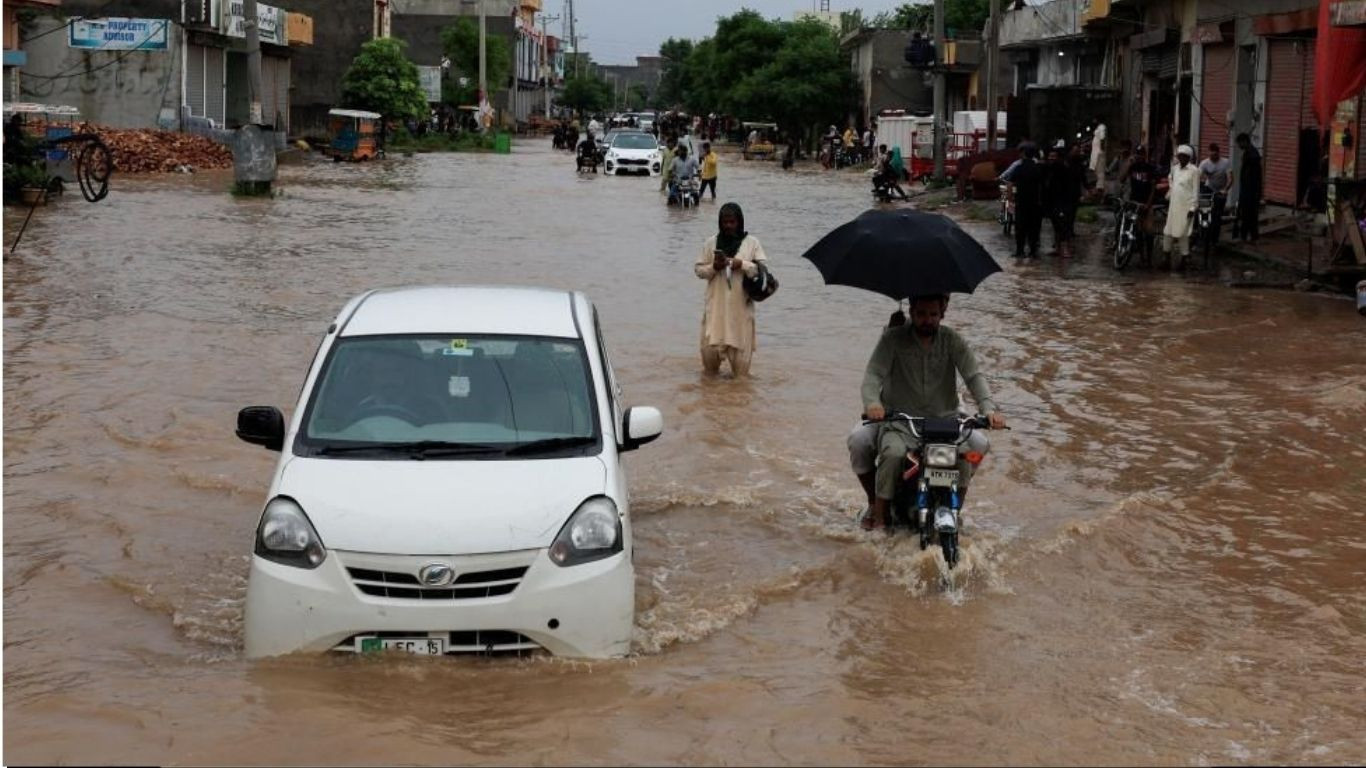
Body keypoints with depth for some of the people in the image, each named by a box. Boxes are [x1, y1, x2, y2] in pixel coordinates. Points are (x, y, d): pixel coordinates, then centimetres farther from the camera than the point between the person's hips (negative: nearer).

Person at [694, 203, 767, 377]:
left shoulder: (751, 242, 3)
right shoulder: (711, 242, 7)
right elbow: (698, 269, 8)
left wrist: (743, 265, -14)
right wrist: (713, 267, -10)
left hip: (741, 305, -1)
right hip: (716, 303, 1)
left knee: (741, 346, 0)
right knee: (710, 346, -3)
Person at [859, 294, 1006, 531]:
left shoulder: (952, 340, 3)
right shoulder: (893, 339, -2)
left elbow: (974, 375, -7)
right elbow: (873, 374, -11)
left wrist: (989, 408, -26)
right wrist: (872, 402, -34)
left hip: (943, 418, 2)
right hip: (900, 420, -2)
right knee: (893, 453, -31)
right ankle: (879, 515, -15)